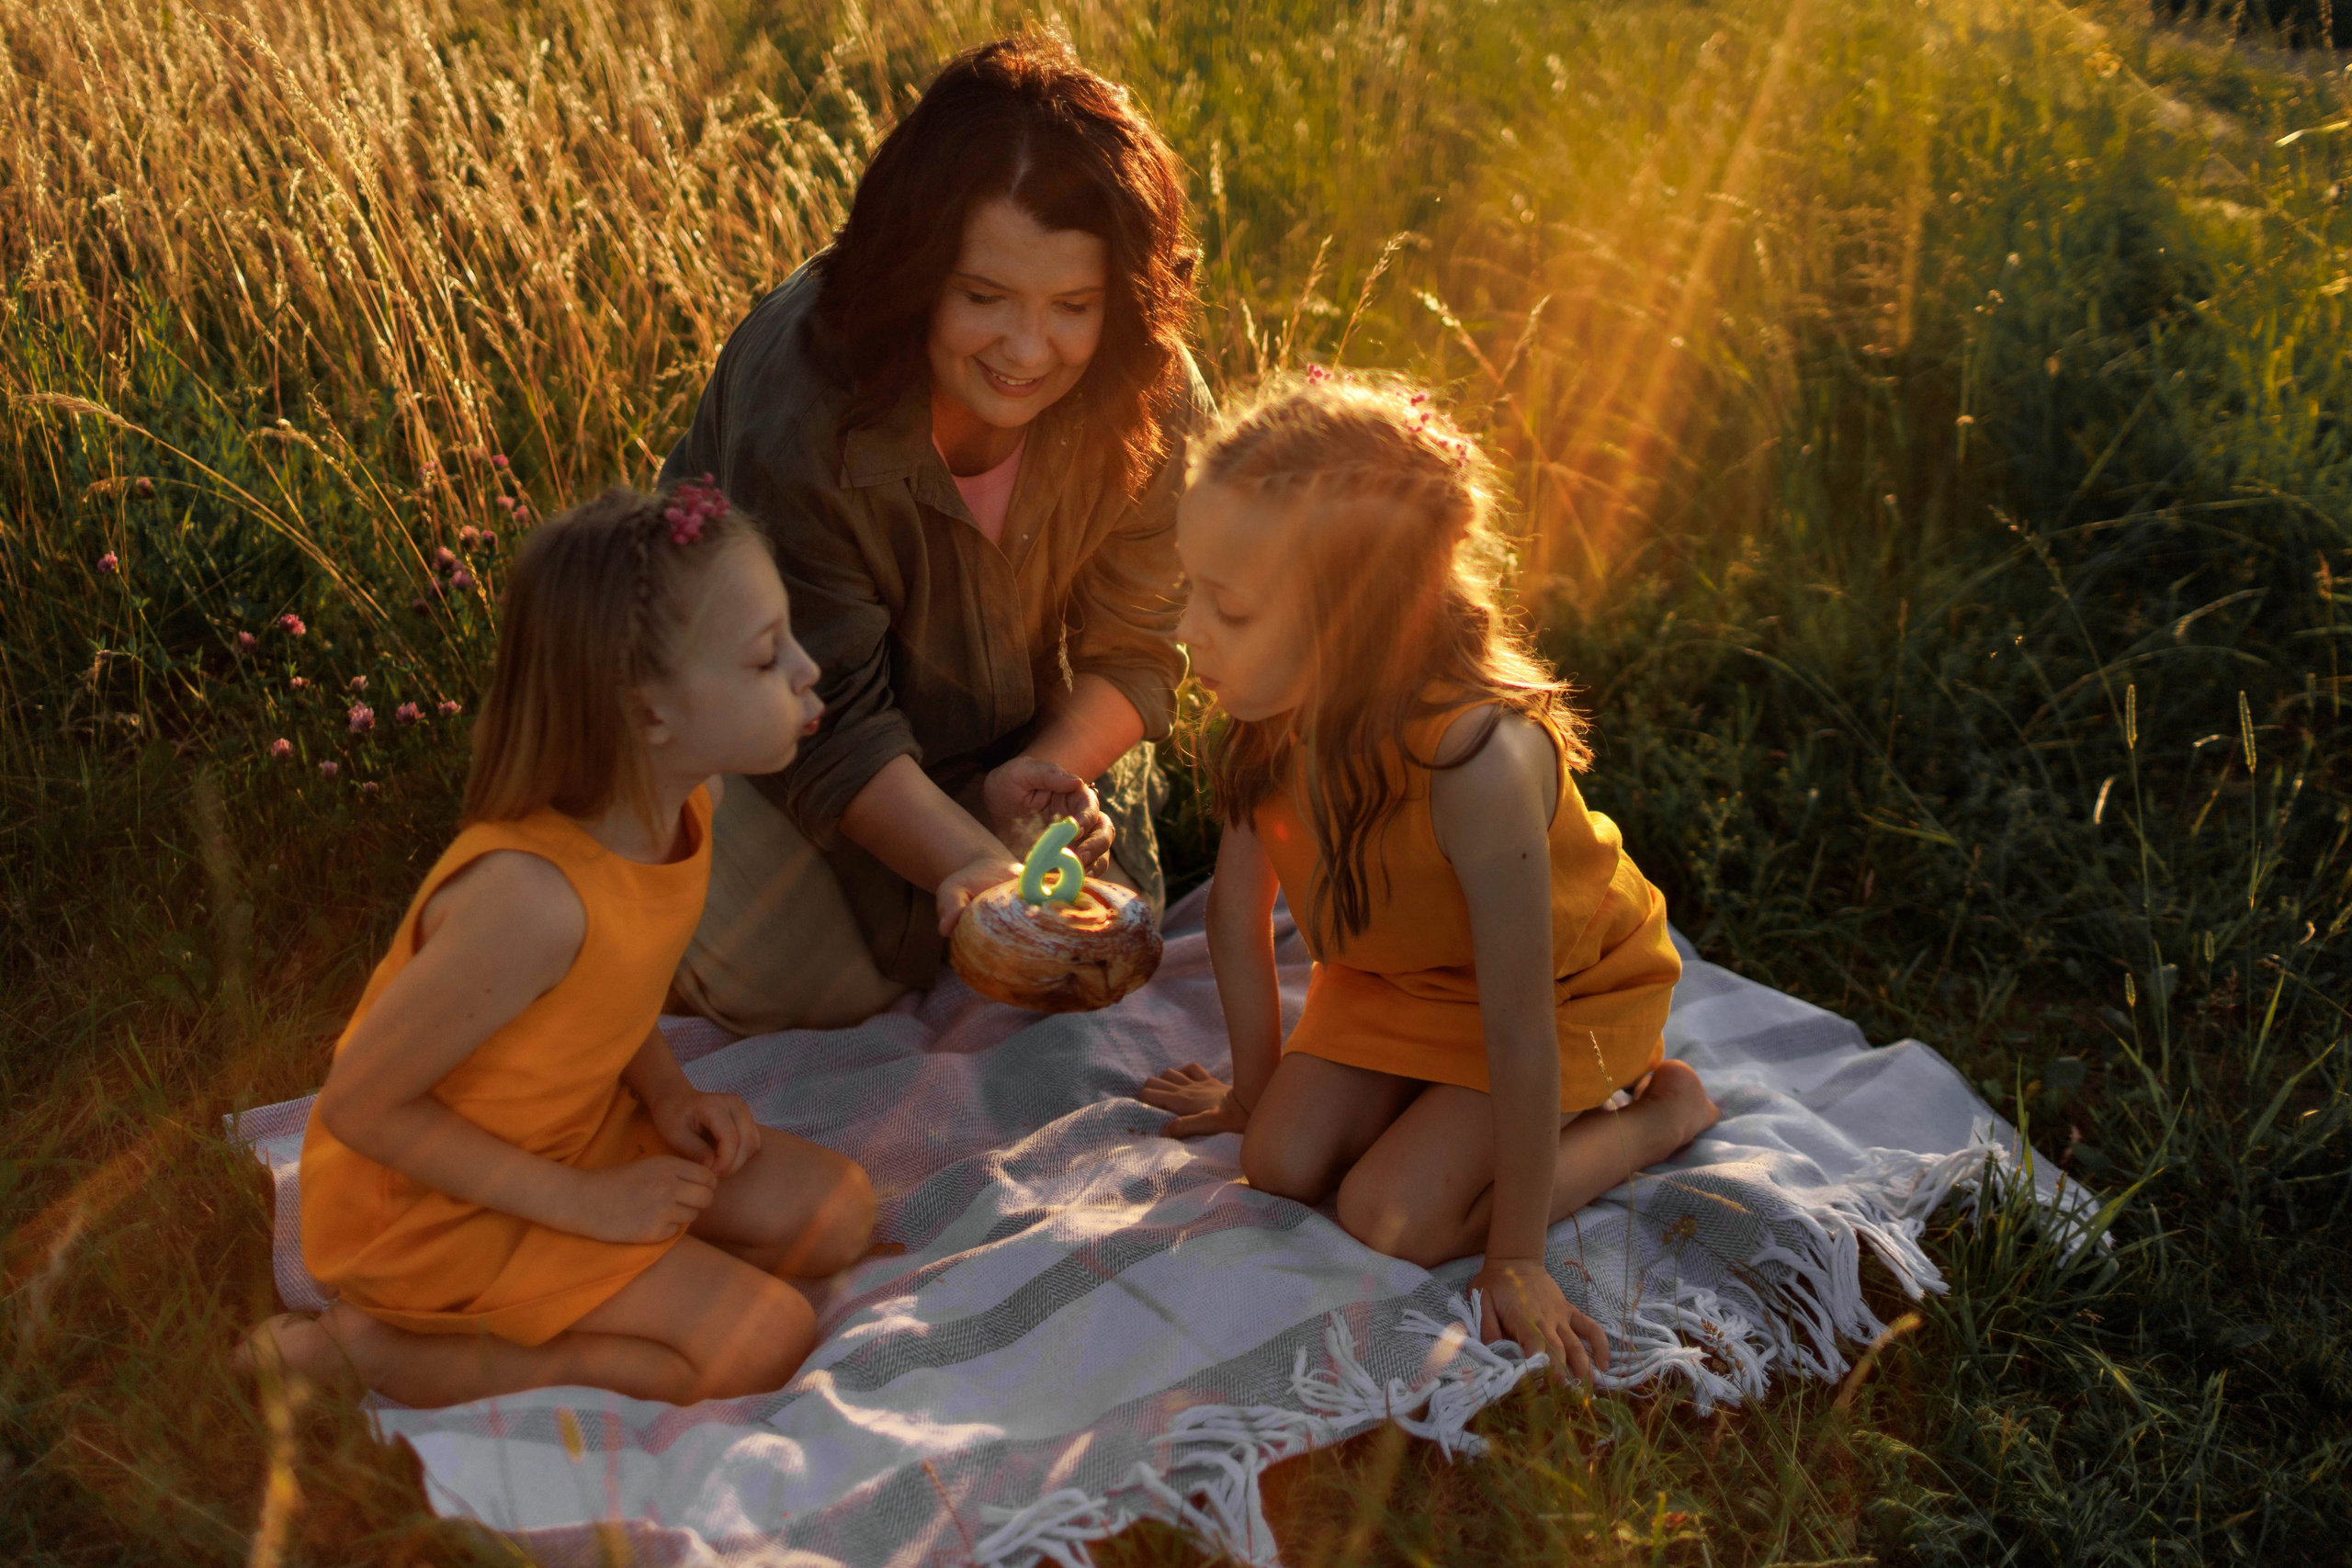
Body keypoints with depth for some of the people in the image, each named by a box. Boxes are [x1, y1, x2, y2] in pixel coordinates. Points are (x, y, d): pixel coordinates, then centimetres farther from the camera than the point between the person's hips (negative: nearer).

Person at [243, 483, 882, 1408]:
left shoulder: (685, 796, -11)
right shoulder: (529, 896, -37)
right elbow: (360, 1105, -25)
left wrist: (667, 1095, -6)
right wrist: (582, 1202, -20)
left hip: (574, 1129, 8)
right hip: (430, 1202, -8)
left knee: (835, 1213, 3)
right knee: (764, 1340, -13)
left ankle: (518, 1298, 4)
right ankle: (375, 1352, -6)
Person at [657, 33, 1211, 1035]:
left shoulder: (1153, 402, -26)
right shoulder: (797, 398, -38)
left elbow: (1132, 652, -16)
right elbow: (830, 722, -34)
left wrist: (1040, 774, -36)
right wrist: (967, 864, -50)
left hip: (1017, 720, 4)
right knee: (813, 989, -14)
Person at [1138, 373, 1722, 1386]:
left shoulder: (1475, 759, -43)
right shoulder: (1271, 707, -23)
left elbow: (1517, 1028, -35)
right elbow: (1238, 909, -7)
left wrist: (1516, 1259, -25)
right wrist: (1258, 1089, 6)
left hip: (1563, 988, -5)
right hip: (1391, 971, 6)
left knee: (1393, 1218, -14)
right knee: (1282, 1165, -7)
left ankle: (1659, 1107, 4)